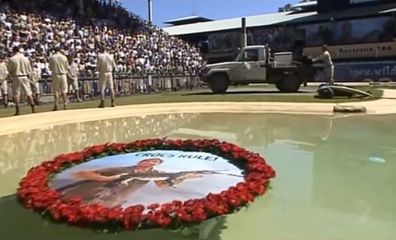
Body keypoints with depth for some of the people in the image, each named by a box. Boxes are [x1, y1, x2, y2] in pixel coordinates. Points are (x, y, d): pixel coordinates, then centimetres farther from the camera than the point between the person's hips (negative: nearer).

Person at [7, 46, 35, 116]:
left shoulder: (11, 59, -6)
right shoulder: (26, 58, 1)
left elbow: (9, 70, 2)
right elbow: (30, 70, 5)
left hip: (16, 77, -2)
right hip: (25, 77, 2)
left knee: (16, 94, 4)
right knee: (28, 93, 6)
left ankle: (17, 110, 0)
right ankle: (33, 109, 4)